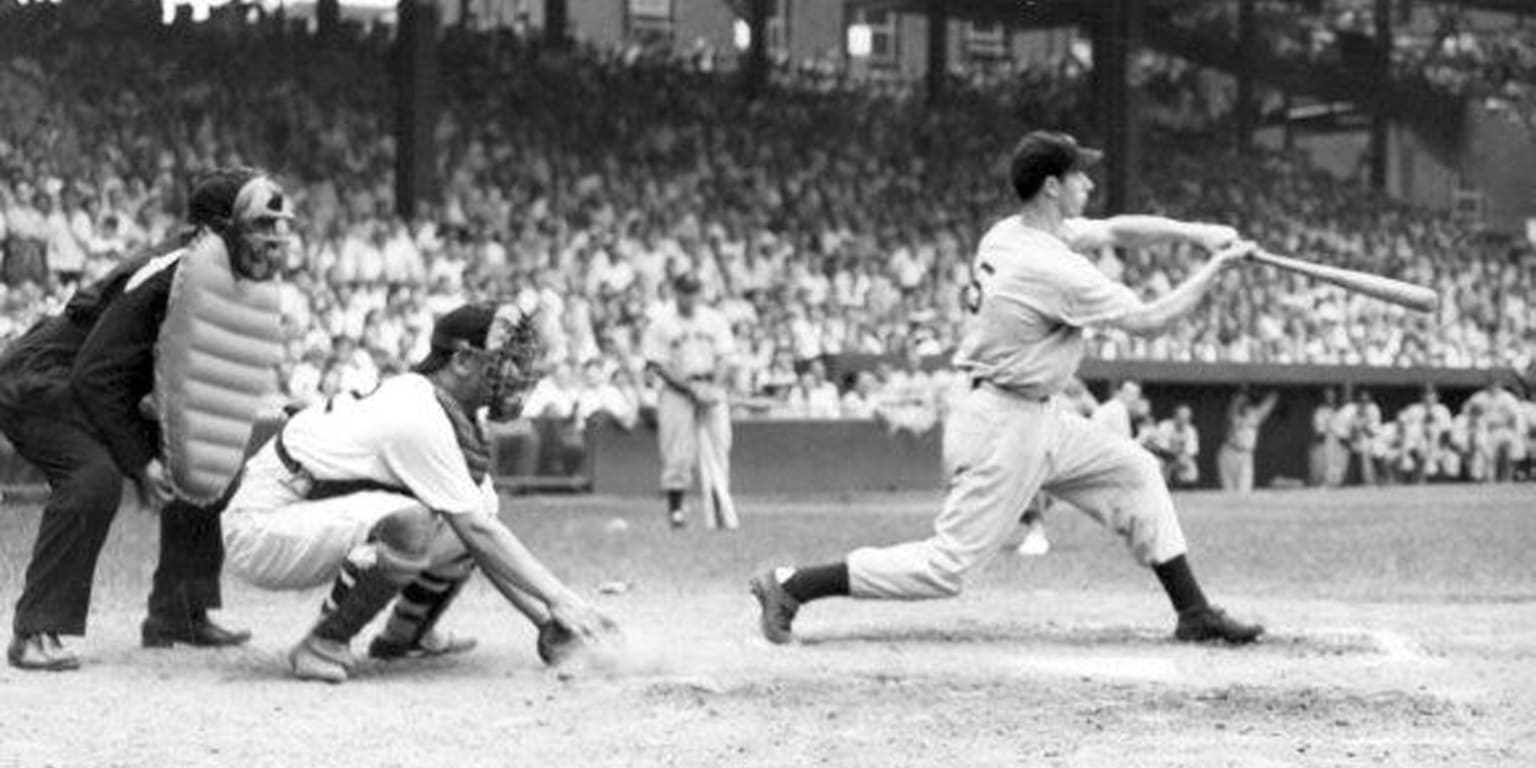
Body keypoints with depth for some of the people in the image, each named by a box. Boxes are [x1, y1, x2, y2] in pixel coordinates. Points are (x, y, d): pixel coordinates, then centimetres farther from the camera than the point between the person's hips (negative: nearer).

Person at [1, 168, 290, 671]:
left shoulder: (228, 279, -2)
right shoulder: (164, 279, -30)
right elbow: (96, 375, -28)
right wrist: (142, 463, -25)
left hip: (93, 393, 10)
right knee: (95, 477, -32)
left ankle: (179, 615, 15)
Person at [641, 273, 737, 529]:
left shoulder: (714, 319, 9)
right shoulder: (661, 323, -2)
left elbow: (724, 358, 6)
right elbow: (656, 365, -6)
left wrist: (714, 387, -12)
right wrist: (691, 387, -13)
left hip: (711, 390, 3)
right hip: (677, 390, -3)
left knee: (718, 448, -4)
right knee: (677, 453, -7)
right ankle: (675, 508, 0)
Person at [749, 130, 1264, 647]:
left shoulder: (1006, 234, 4)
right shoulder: (1052, 269, -23)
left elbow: (1116, 230, 14)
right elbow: (1147, 321, -16)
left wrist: (1194, 232, 3)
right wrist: (1216, 269, -7)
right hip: (1004, 428, -10)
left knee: (1135, 472, 13)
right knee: (947, 566, -7)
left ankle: (1193, 612, 16)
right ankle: (791, 586, -3)